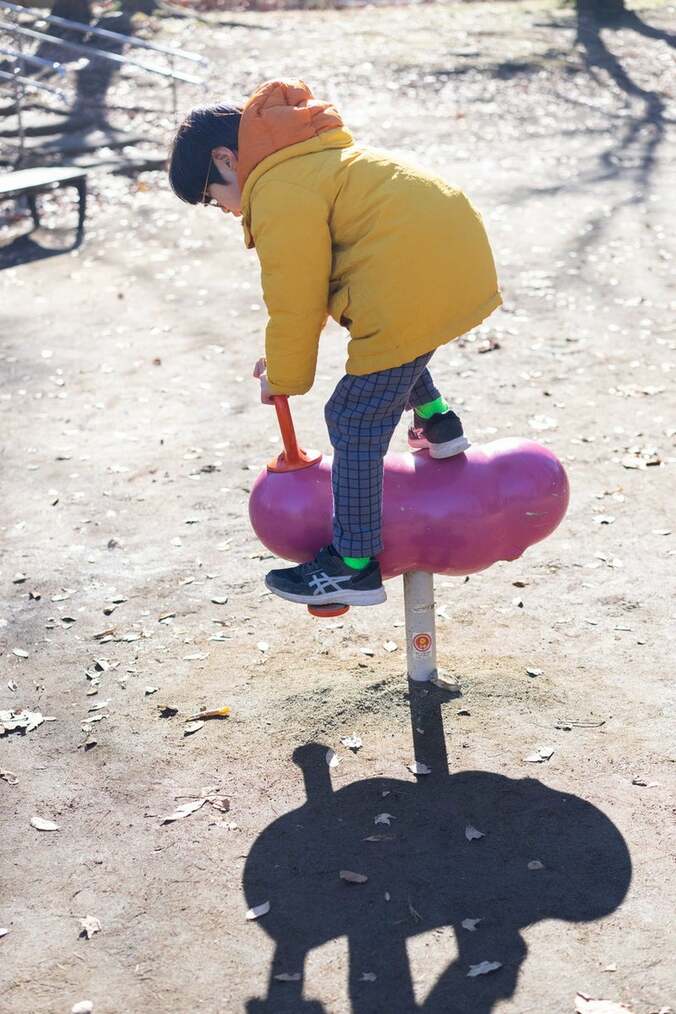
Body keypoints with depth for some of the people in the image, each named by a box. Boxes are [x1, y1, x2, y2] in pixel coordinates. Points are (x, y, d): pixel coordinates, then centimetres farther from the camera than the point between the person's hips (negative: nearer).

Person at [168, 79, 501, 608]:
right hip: (459, 251, 11)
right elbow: (311, 283, 29)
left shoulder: (278, 194, -10)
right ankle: (435, 421, 35)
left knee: (354, 421, -3)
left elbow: (296, 299, -7)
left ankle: (354, 566, 4)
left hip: (416, 285, -11)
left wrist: (283, 378, 9)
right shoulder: (310, 159, 24)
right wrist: (285, 359, 28)